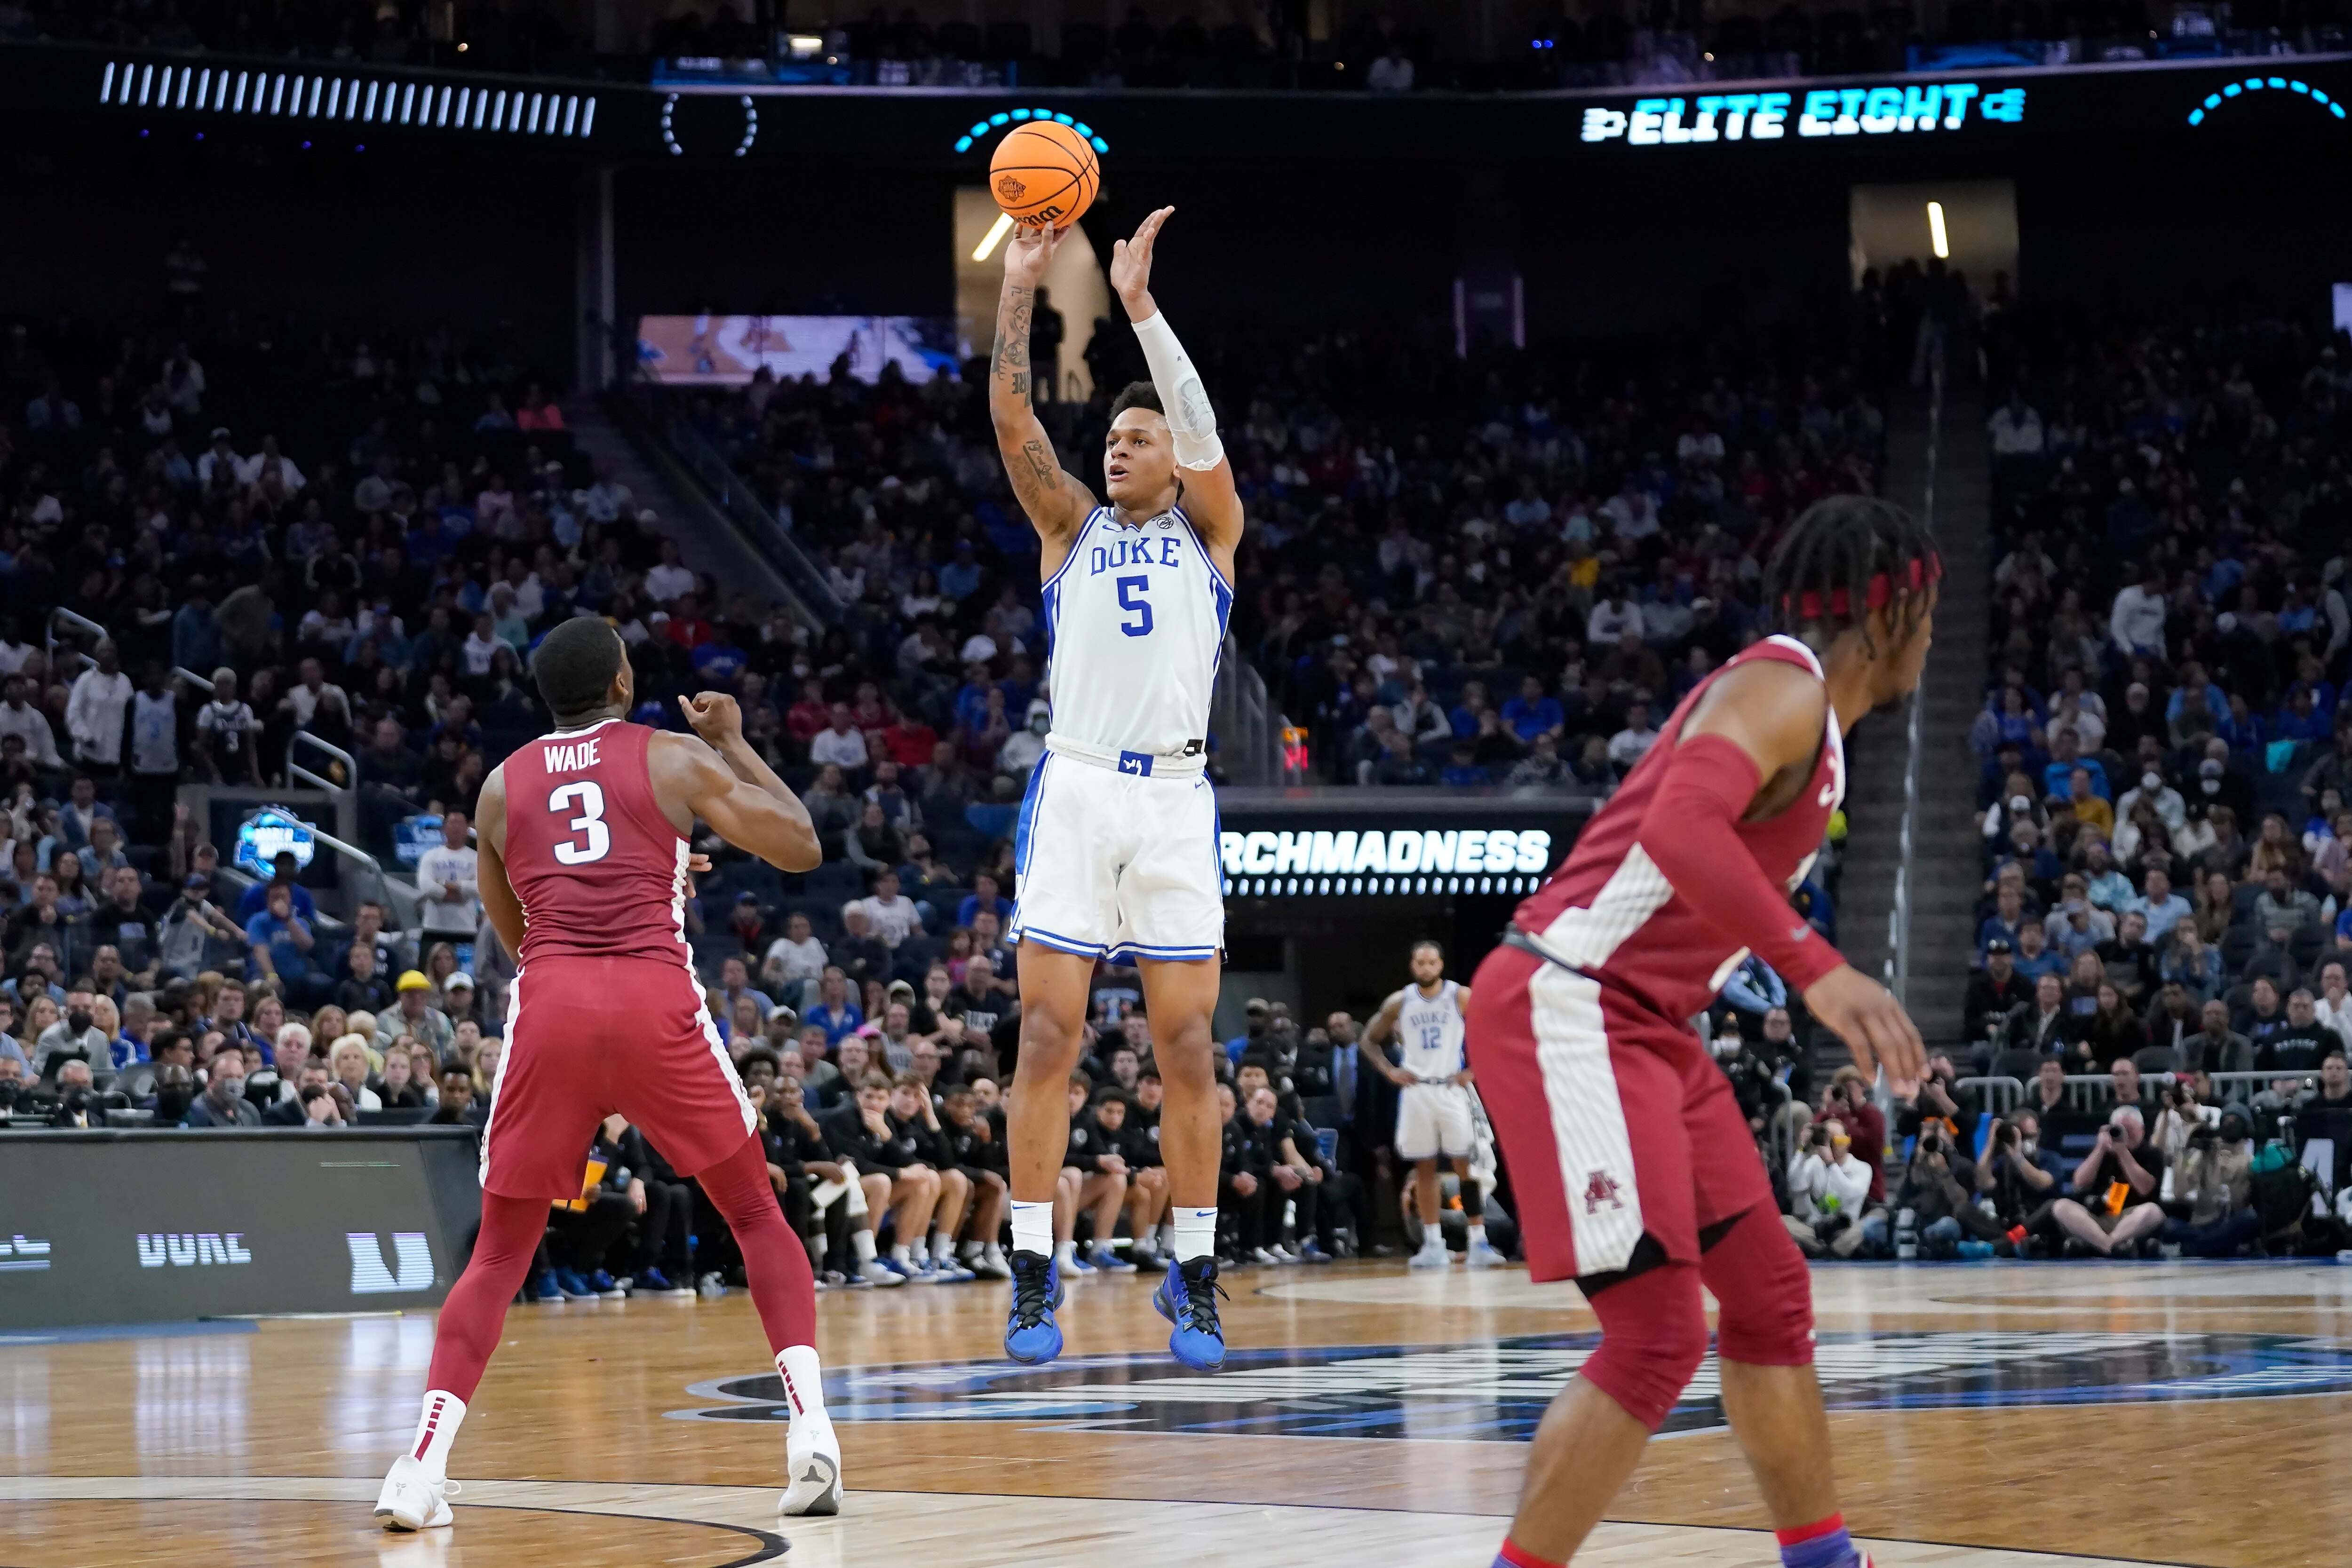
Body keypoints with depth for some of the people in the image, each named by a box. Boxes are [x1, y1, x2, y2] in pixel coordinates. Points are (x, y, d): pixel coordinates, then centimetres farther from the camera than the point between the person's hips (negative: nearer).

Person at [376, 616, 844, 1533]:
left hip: (549, 1008, 2)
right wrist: (735, 743, 27)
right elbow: (801, 849, 14)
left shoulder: (501, 786, 19)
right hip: (656, 1005, -2)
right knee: (757, 1216, 15)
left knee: (500, 1253, 12)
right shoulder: (676, 758, 11)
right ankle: (811, 1437, -1)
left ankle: (423, 1465, -7)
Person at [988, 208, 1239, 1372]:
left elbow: (1202, 427, -7)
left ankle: (1195, 1280, 6)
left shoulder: (1208, 526, 12)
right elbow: (1011, 420, 1)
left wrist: (1138, 303, -14)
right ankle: (1034, 1276, -1)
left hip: (1177, 797, -1)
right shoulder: (1072, 525, 15)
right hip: (1076, 788, 1)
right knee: (1048, 1038, -4)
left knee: (1187, 1047, 0)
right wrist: (1020, 290, -7)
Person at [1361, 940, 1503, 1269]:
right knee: (1424, 1168, 4)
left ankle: (1478, 1243, -8)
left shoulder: (1461, 998, -4)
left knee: (1465, 1164, -7)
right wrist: (1389, 1072, 1)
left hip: (1451, 1088, -2)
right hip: (1416, 1090, 2)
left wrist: (1472, 1071, -7)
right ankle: (1433, 1245, 9)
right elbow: (1370, 1039, 14)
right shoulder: (1400, 1003, 3)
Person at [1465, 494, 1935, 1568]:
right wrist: (1816, 968, -36)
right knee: (1658, 1331, -14)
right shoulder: (1781, 687, -14)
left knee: (1768, 1291, 14)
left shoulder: (1810, 715, 17)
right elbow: (1681, 831, -32)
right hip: (1566, 1009, -10)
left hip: (1643, 1027, 10)